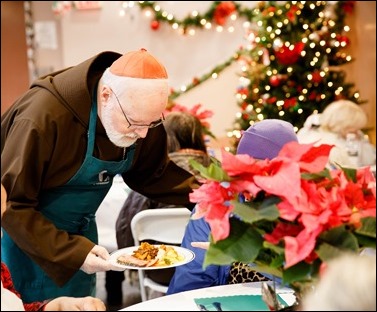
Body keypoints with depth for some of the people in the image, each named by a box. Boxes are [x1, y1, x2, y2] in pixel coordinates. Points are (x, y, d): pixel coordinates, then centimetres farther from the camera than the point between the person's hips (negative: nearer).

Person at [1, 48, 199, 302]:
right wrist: (72, 252, -34)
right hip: (26, 234, -5)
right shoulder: (44, 117, -32)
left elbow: (153, 174, 1)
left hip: (79, 232, 6)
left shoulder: (143, 114, -13)